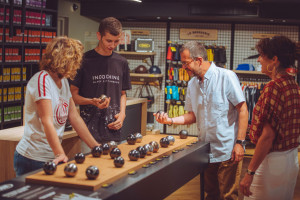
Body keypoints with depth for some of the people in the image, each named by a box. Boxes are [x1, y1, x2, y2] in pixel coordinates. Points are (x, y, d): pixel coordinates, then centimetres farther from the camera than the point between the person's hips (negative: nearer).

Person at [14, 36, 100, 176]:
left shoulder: (63, 81, 10)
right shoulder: (42, 79, -17)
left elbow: (74, 117, 11)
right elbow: (47, 122, -23)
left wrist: (96, 147, 9)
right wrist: (60, 154, -28)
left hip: (53, 157, 8)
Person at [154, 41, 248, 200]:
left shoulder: (226, 77, -10)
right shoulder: (192, 84, 9)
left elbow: (242, 110, -11)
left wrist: (240, 143, -16)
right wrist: (170, 120, -2)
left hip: (227, 150, -6)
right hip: (206, 150, 6)